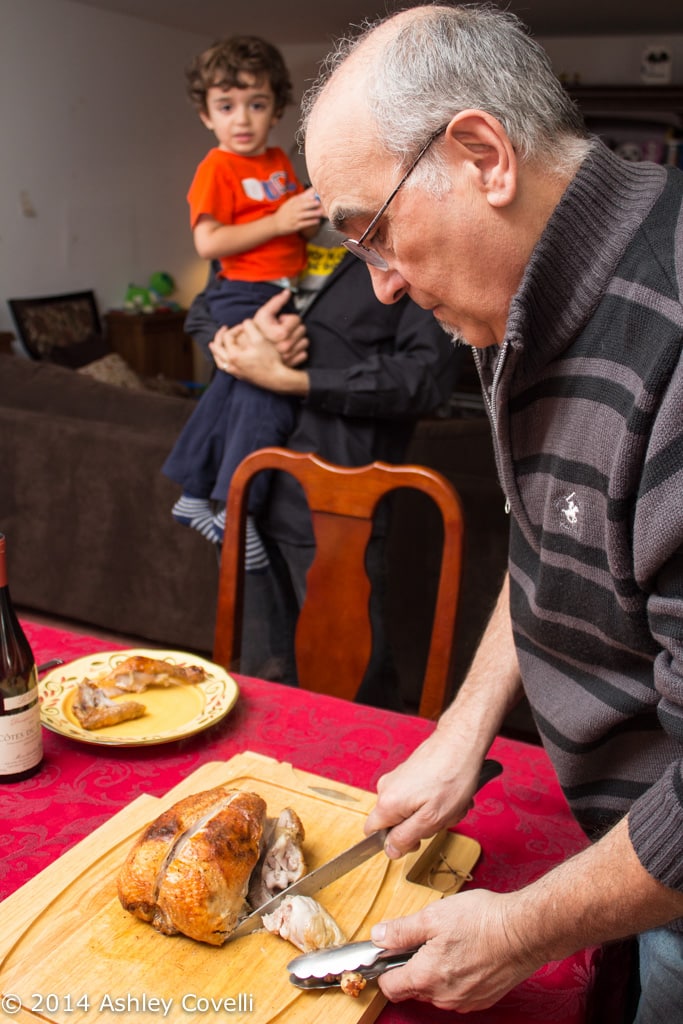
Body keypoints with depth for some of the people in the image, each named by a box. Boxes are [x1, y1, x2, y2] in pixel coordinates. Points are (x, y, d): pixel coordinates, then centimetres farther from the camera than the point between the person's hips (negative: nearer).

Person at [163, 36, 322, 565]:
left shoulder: (280, 161, 15)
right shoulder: (217, 169, -8)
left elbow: (295, 226, 22)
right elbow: (208, 243, -19)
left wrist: (313, 214, -1)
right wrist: (277, 223, -22)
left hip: (282, 293, 8)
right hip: (244, 297, -8)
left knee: (231, 393, 14)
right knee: (268, 398, -16)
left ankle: (194, 495, 28)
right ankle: (233, 512, -5)